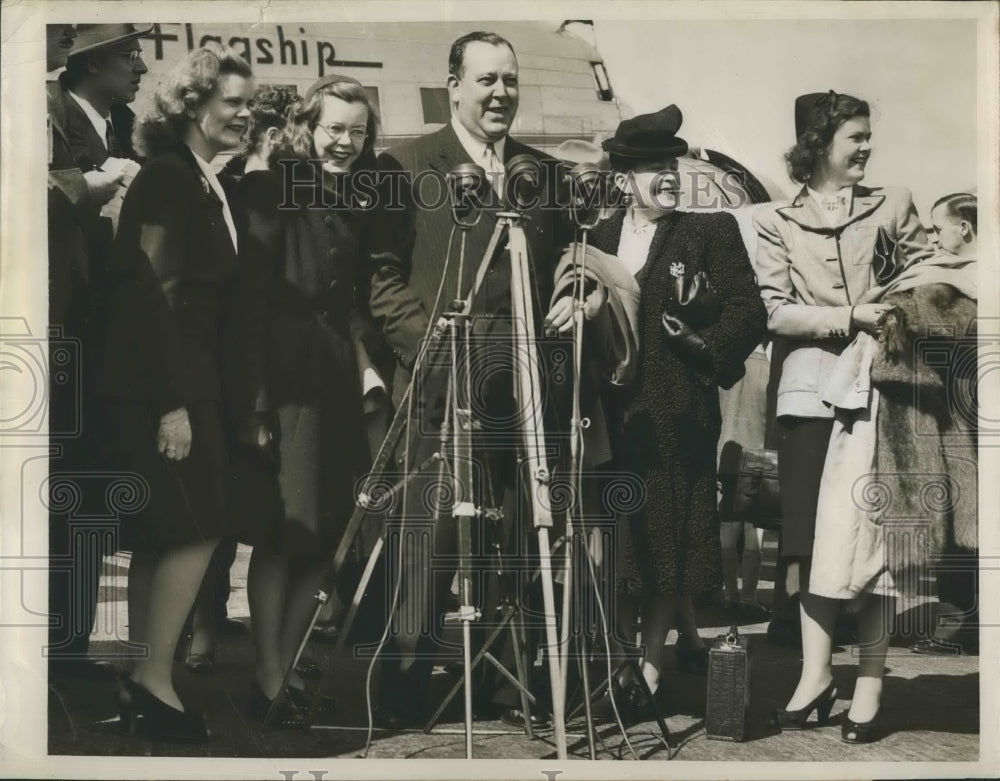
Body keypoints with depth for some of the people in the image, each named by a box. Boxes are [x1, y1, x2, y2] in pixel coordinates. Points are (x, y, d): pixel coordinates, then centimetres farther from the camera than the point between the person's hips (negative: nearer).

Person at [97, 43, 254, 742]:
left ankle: (143, 686, 15)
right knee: (196, 528, -10)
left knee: (162, 539, 9)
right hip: (161, 386, -9)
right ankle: (155, 680, -1)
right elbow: (153, 292, -18)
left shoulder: (208, 186, 16)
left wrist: (197, 395, 12)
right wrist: (173, 403, -21)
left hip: (190, 381, 9)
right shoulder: (168, 177, -12)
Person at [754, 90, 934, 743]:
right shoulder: (776, 221, 7)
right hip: (811, 389, 0)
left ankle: (871, 680, 6)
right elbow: (776, 313, -1)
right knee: (812, 537, 3)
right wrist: (852, 317, -10)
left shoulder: (893, 206, 10)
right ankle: (816, 673, 12)